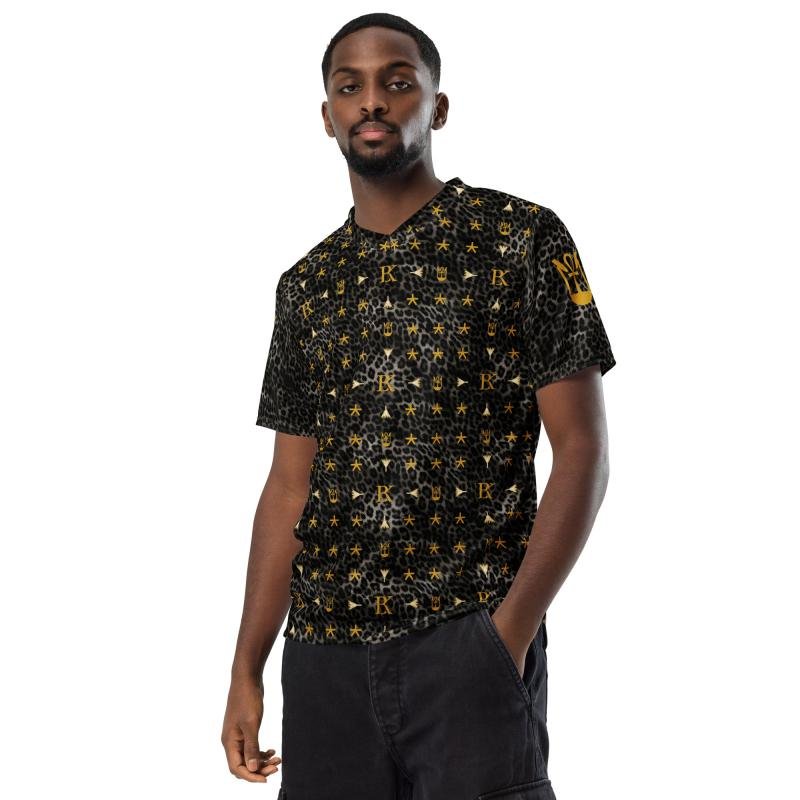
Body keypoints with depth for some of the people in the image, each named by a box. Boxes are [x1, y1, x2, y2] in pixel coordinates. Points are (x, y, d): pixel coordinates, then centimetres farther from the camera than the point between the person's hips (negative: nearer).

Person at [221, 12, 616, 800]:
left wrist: (511, 631, -14)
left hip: (468, 638, -4)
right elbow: (289, 485, 14)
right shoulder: (306, 285, 13)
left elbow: (582, 447, -5)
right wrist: (246, 669, 8)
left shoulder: (521, 238, -1)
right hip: (322, 651, 4)